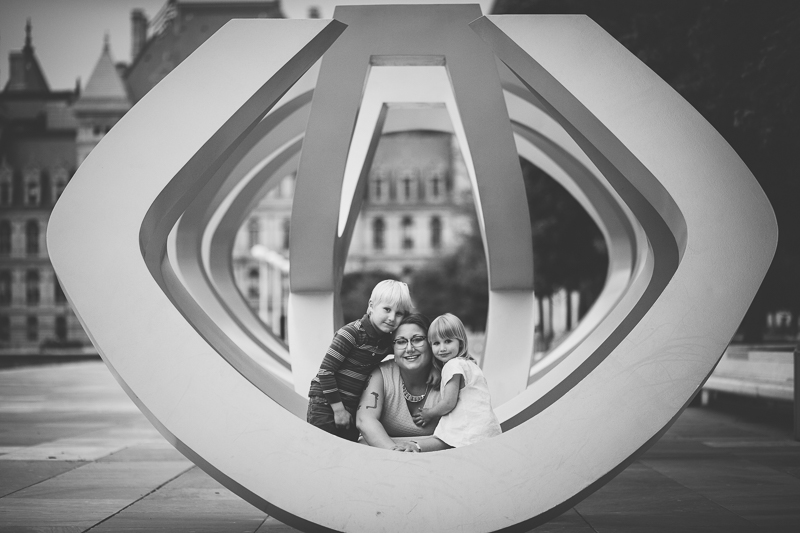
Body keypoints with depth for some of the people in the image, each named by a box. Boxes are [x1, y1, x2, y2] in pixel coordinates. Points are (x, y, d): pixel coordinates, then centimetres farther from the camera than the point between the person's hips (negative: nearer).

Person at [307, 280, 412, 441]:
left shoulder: (388, 341, 2)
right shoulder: (352, 333, -18)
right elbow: (326, 370, -18)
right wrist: (338, 409, -16)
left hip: (351, 407, 7)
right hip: (325, 404, -7)